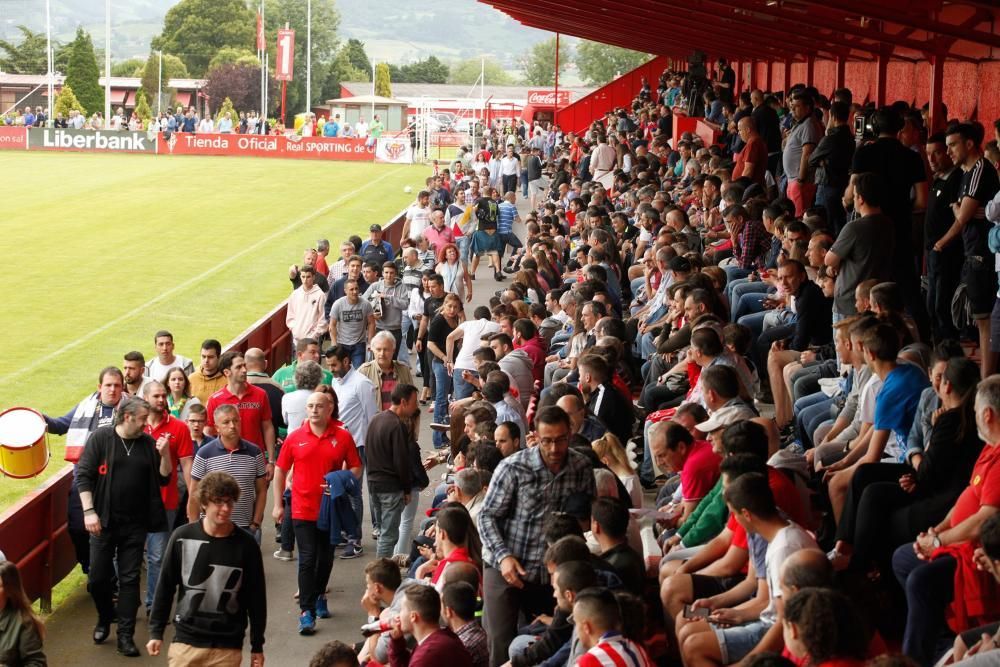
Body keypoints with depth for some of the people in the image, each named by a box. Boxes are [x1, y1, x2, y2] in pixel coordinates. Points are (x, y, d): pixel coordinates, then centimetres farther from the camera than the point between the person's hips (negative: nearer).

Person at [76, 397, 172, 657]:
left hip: (135, 523, 2)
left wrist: (164, 454, -10)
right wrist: (89, 511, -13)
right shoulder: (100, 438, -5)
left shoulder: (149, 443, 4)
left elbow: (164, 479, 7)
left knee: (130, 579, 3)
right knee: (98, 577, 4)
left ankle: (125, 635, 8)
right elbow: (83, 475, -6)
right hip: (104, 520, -2)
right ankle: (105, 618, 31)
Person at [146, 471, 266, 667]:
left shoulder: (246, 545, -5)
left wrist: (257, 646, 6)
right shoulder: (183, 538, -4)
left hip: (228, 646, 0)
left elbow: (256, 597, 3)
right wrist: (156, 632, 5)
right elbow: (165, 587, 5)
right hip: (186, 641, 0)